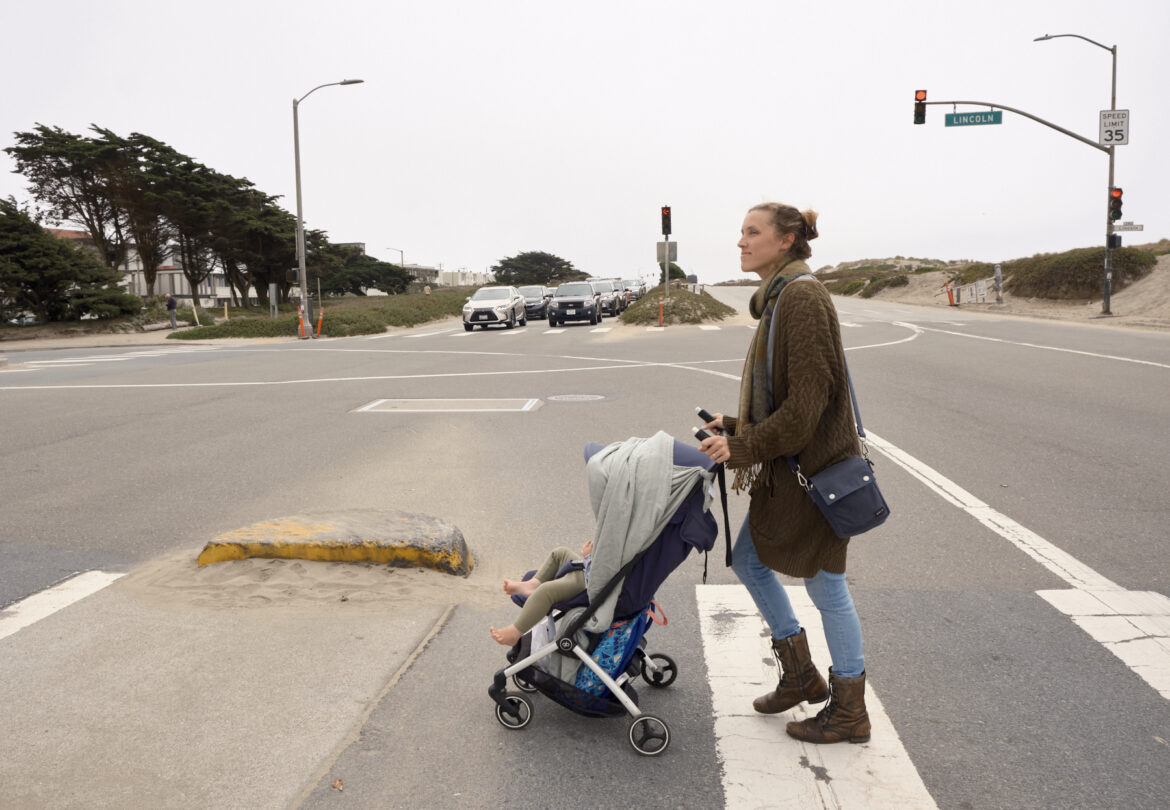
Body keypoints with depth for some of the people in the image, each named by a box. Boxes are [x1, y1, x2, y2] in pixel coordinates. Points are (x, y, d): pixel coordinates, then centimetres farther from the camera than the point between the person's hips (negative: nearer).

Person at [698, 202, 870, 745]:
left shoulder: (802, 298, -18)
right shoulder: (778, 298, 12)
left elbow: (806, 402, -23)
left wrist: (742, 447, -19)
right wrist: (733, 426, 9)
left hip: (816, 466, -10)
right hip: (787, 466, 10)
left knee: (824, 583, 3)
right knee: (749, 558, 16)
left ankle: (849, 710, 22)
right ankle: (800, 674, 32)